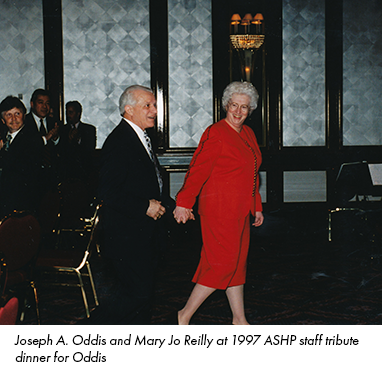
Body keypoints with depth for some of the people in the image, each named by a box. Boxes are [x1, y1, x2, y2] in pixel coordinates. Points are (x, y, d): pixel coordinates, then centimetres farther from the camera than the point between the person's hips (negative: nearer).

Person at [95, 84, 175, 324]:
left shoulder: (142, 138, 14)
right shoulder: (119, 142, -17)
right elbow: (108, 192, -23)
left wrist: (173, 206, 11)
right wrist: (145, 206, -20)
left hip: (146, 232, 10)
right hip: (127, 235, -10)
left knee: (143, 293, 15)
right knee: (139, 294, -8)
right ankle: (96, 327, 9)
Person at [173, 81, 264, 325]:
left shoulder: (248, 134, 14)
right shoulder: (215, 133, -11)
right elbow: (198, 170, -16)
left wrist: (256, 207, 21)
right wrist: (184, 202, -22)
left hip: (240, 210, 8)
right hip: (219, 208, -8)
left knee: (237, 263, 12)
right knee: (223, 263, -8)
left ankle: (239, 320, 21)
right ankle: (185, 314, 4)